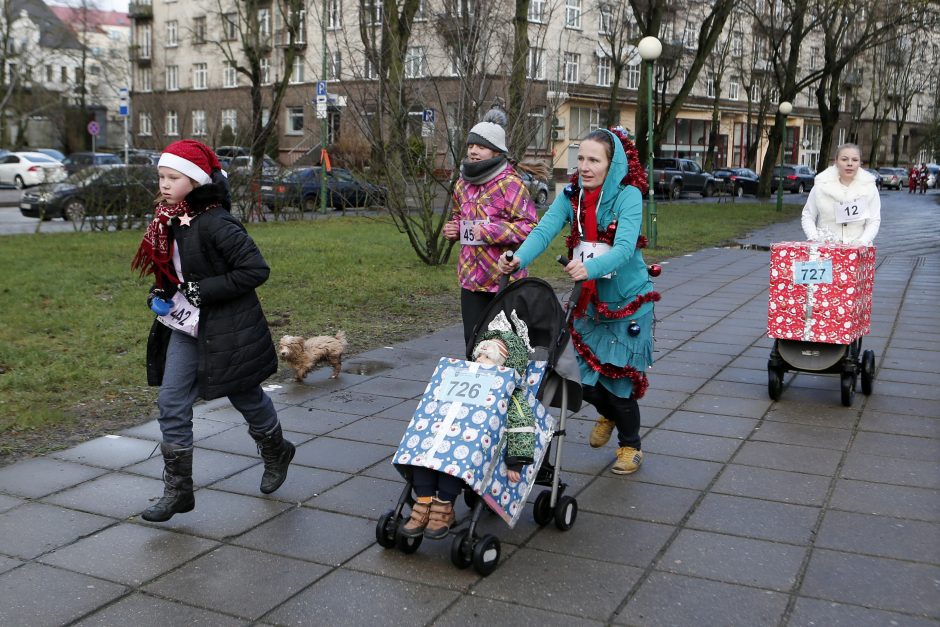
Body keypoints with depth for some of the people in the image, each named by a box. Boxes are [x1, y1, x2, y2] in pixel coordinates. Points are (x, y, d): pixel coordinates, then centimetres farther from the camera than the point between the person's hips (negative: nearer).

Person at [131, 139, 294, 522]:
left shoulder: (215, 224, -22)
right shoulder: (169, 222, 5)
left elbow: (256, 270, -24)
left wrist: (204, 290, -23)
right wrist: (160, 293, 2)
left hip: (225, 330, -8)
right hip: (185, 326, 8)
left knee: (245, 397, 12)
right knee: (171, 403, 2)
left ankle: (276, 452, 40)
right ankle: (178, 490, 11)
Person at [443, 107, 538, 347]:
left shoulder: (510, 183, -13)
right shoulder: (463, 183, 10)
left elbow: (530, 226, -17)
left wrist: (490, 231, -21)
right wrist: (453, 228, 5)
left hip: (504, 278, -6)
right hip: (471, 277, 6)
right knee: (473, 343, 11)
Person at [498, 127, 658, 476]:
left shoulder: (628, 195, -17)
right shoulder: (572, 195, -4)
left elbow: (624, 247, -30)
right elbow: (545, 230, -18)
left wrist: (591, 268, -49)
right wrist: (519, 258, -38)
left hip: (626, 302, -4)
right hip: (586, 301, 4)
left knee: (619, 375, -1)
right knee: (589, 380, 10)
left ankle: (630, 446, 24)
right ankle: (608, 415, 46)